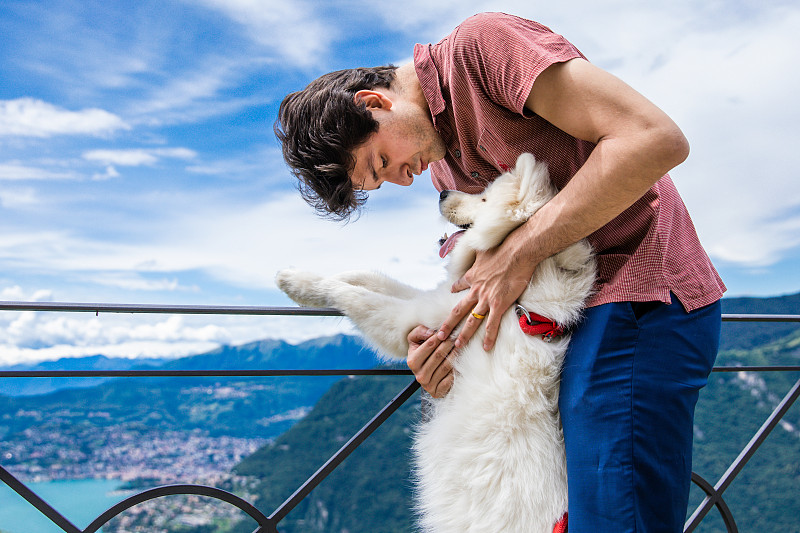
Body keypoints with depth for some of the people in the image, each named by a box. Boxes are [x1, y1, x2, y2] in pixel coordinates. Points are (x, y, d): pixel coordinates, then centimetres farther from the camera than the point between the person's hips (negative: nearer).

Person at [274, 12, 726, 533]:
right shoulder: (441, 167, 15)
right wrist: (445, 346, -5)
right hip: (579, 307, 10)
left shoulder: (482, 42, -13)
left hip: (638, 285, -9)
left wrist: (519, 252, -18)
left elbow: (657, 138, -22)